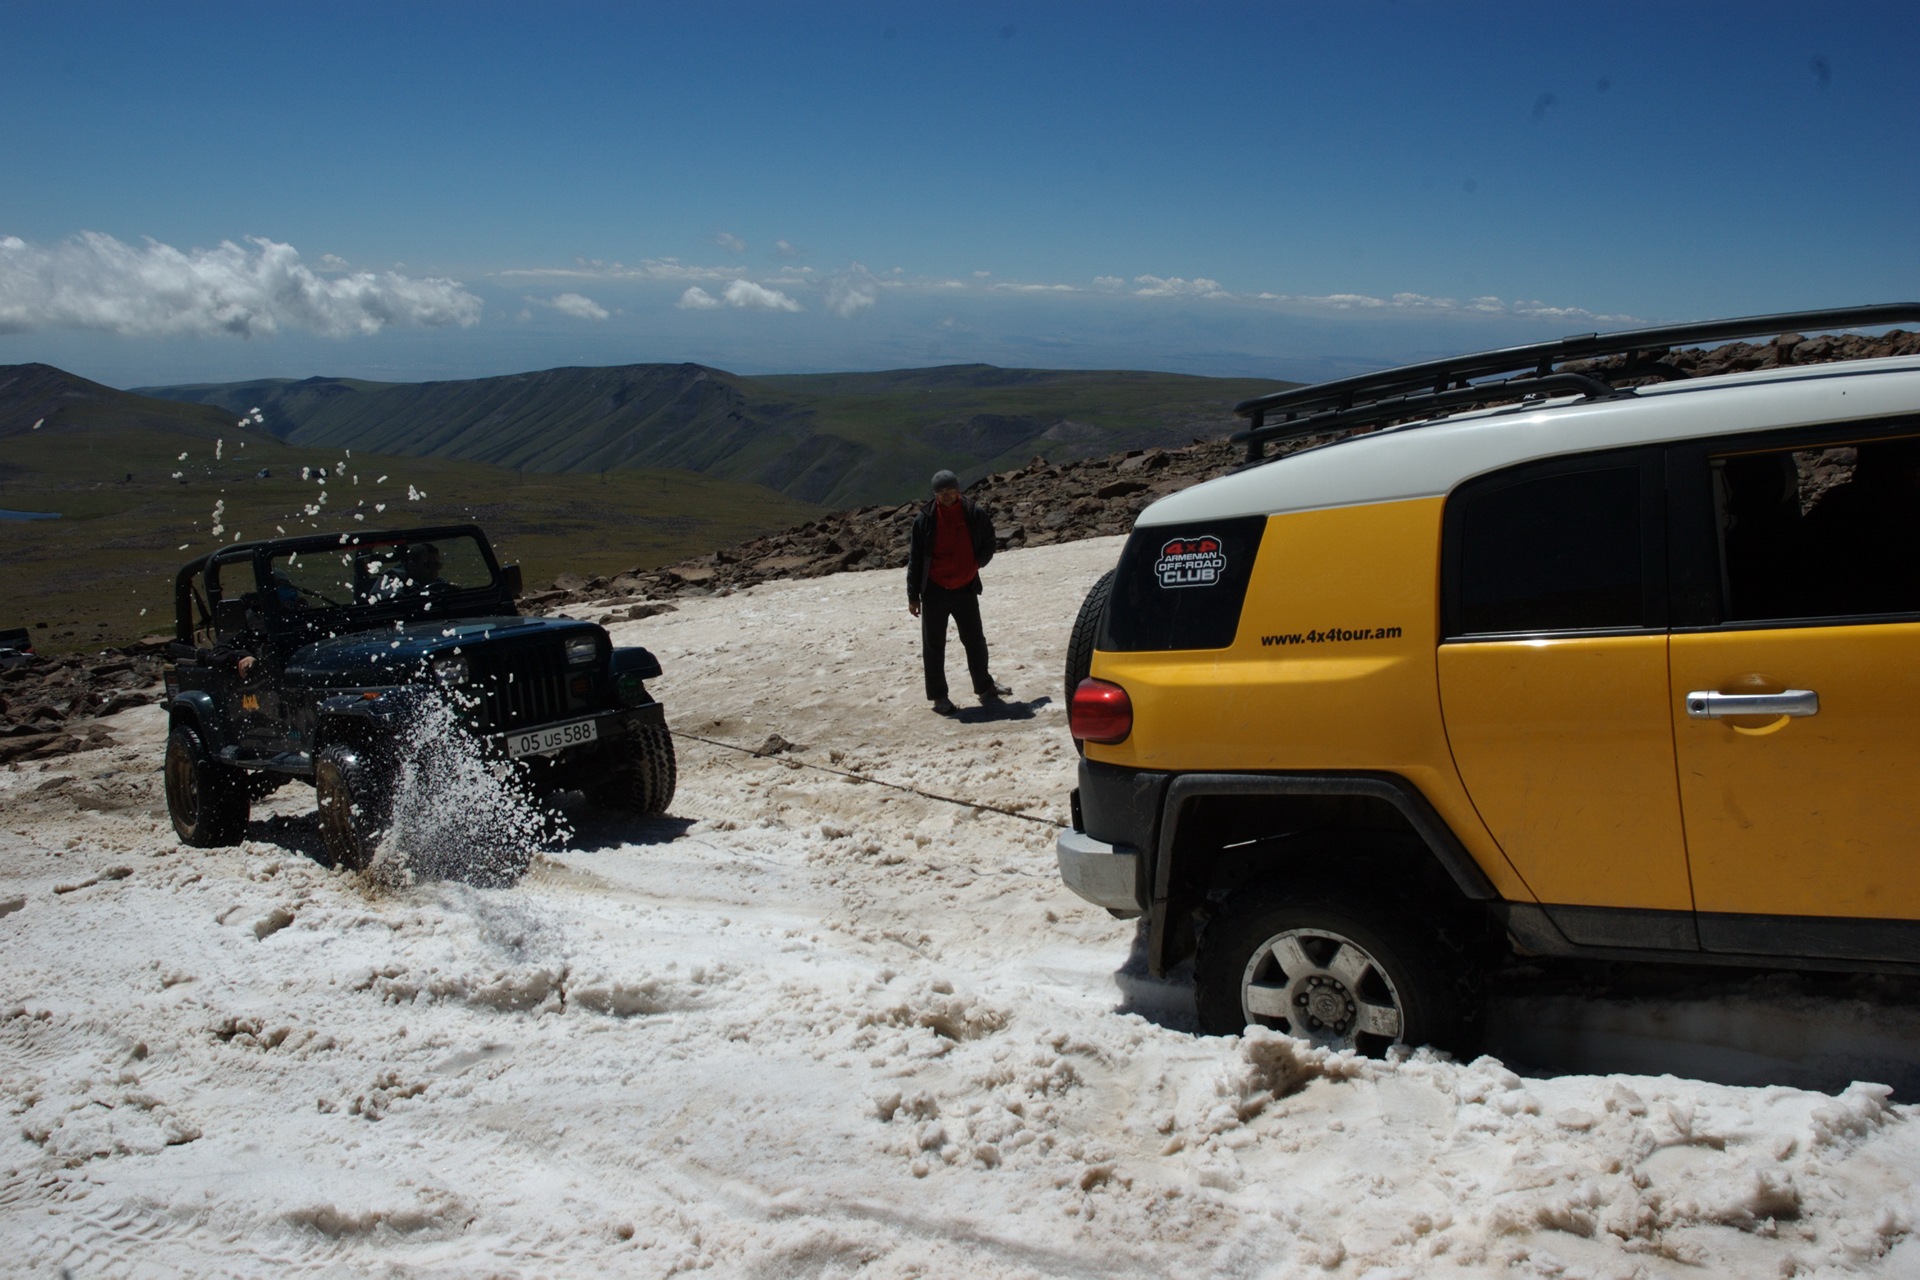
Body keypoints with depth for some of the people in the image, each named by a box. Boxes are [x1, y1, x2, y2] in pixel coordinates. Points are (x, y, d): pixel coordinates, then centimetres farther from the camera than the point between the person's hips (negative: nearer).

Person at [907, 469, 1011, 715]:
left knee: (975, 641, 9)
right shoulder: (925, 520, -6)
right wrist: (913, 596, -4)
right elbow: (915, 559, -2)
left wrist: (977, 564, -4)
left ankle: (985, 688, 25)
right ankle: (938, 696, 14)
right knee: (934, 646, 3)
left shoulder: (975, 515, -2)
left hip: (965, 590, 1)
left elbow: (988, 545, 14)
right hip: (934, 591, -1)